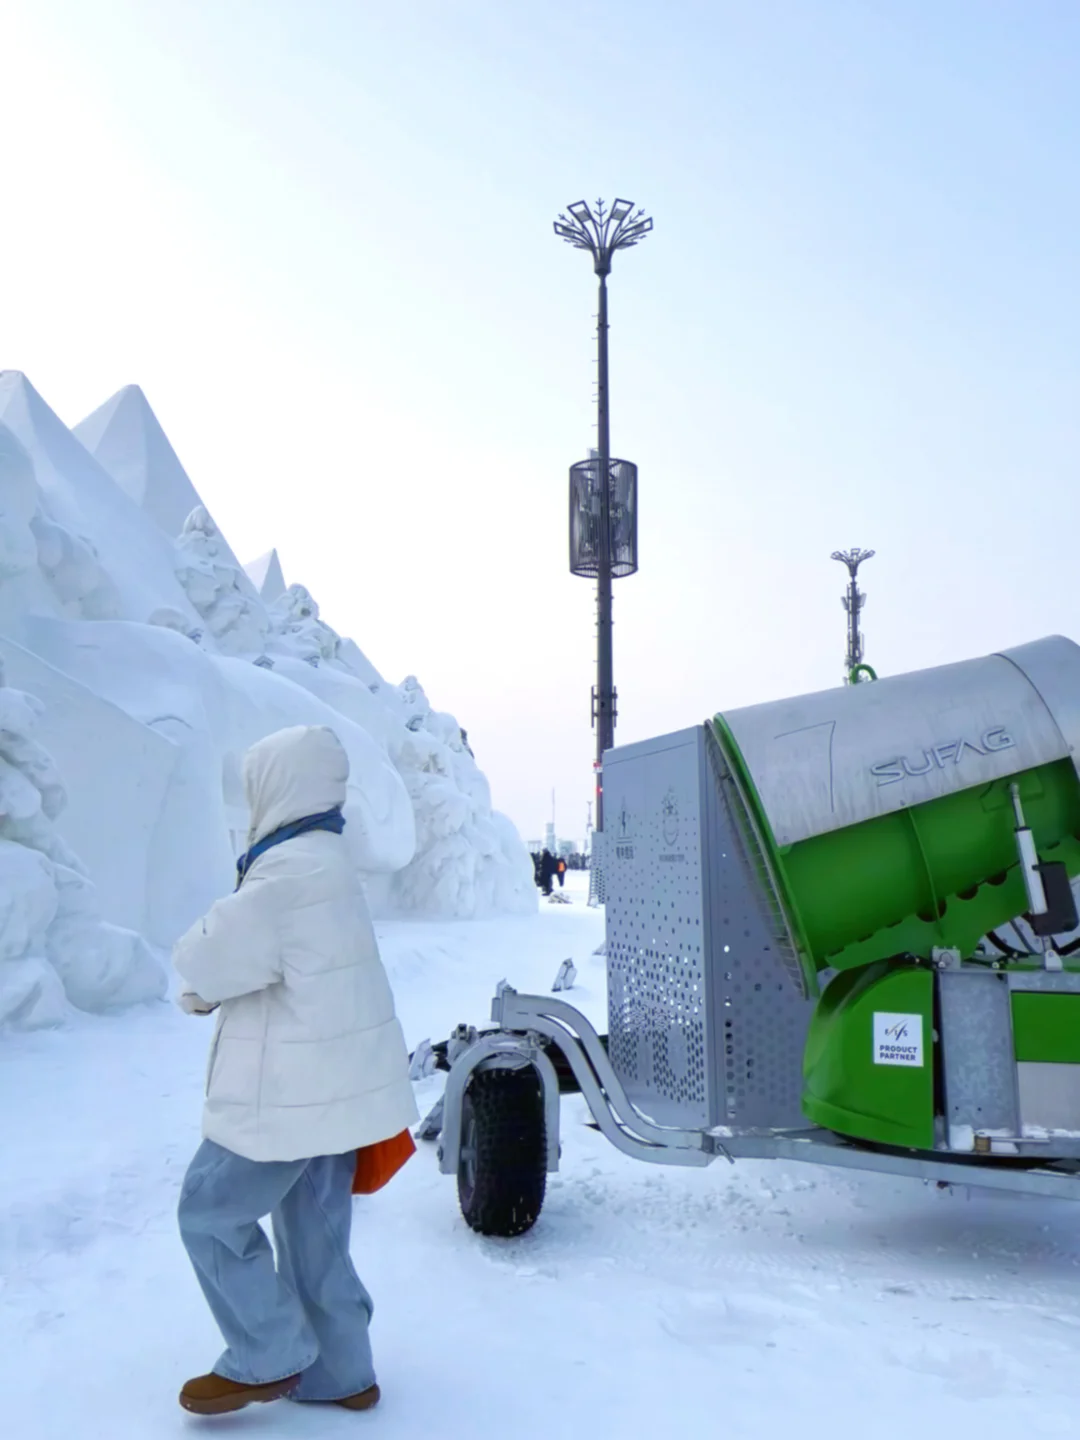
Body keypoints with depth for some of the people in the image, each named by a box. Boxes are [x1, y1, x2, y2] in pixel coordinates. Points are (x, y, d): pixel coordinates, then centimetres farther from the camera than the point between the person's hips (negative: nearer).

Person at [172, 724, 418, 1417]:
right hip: (328, 1083, 9)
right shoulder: (324, 858, 11)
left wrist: (203, 985, 5)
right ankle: (339, 1374, 28)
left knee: (212, 1214, 7)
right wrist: (211, 989, -2)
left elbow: (207, 963, -18)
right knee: (316, 1235, 17)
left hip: (289, 1092, -9)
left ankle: (268, 1360, 18)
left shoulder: (290, 871, -23)